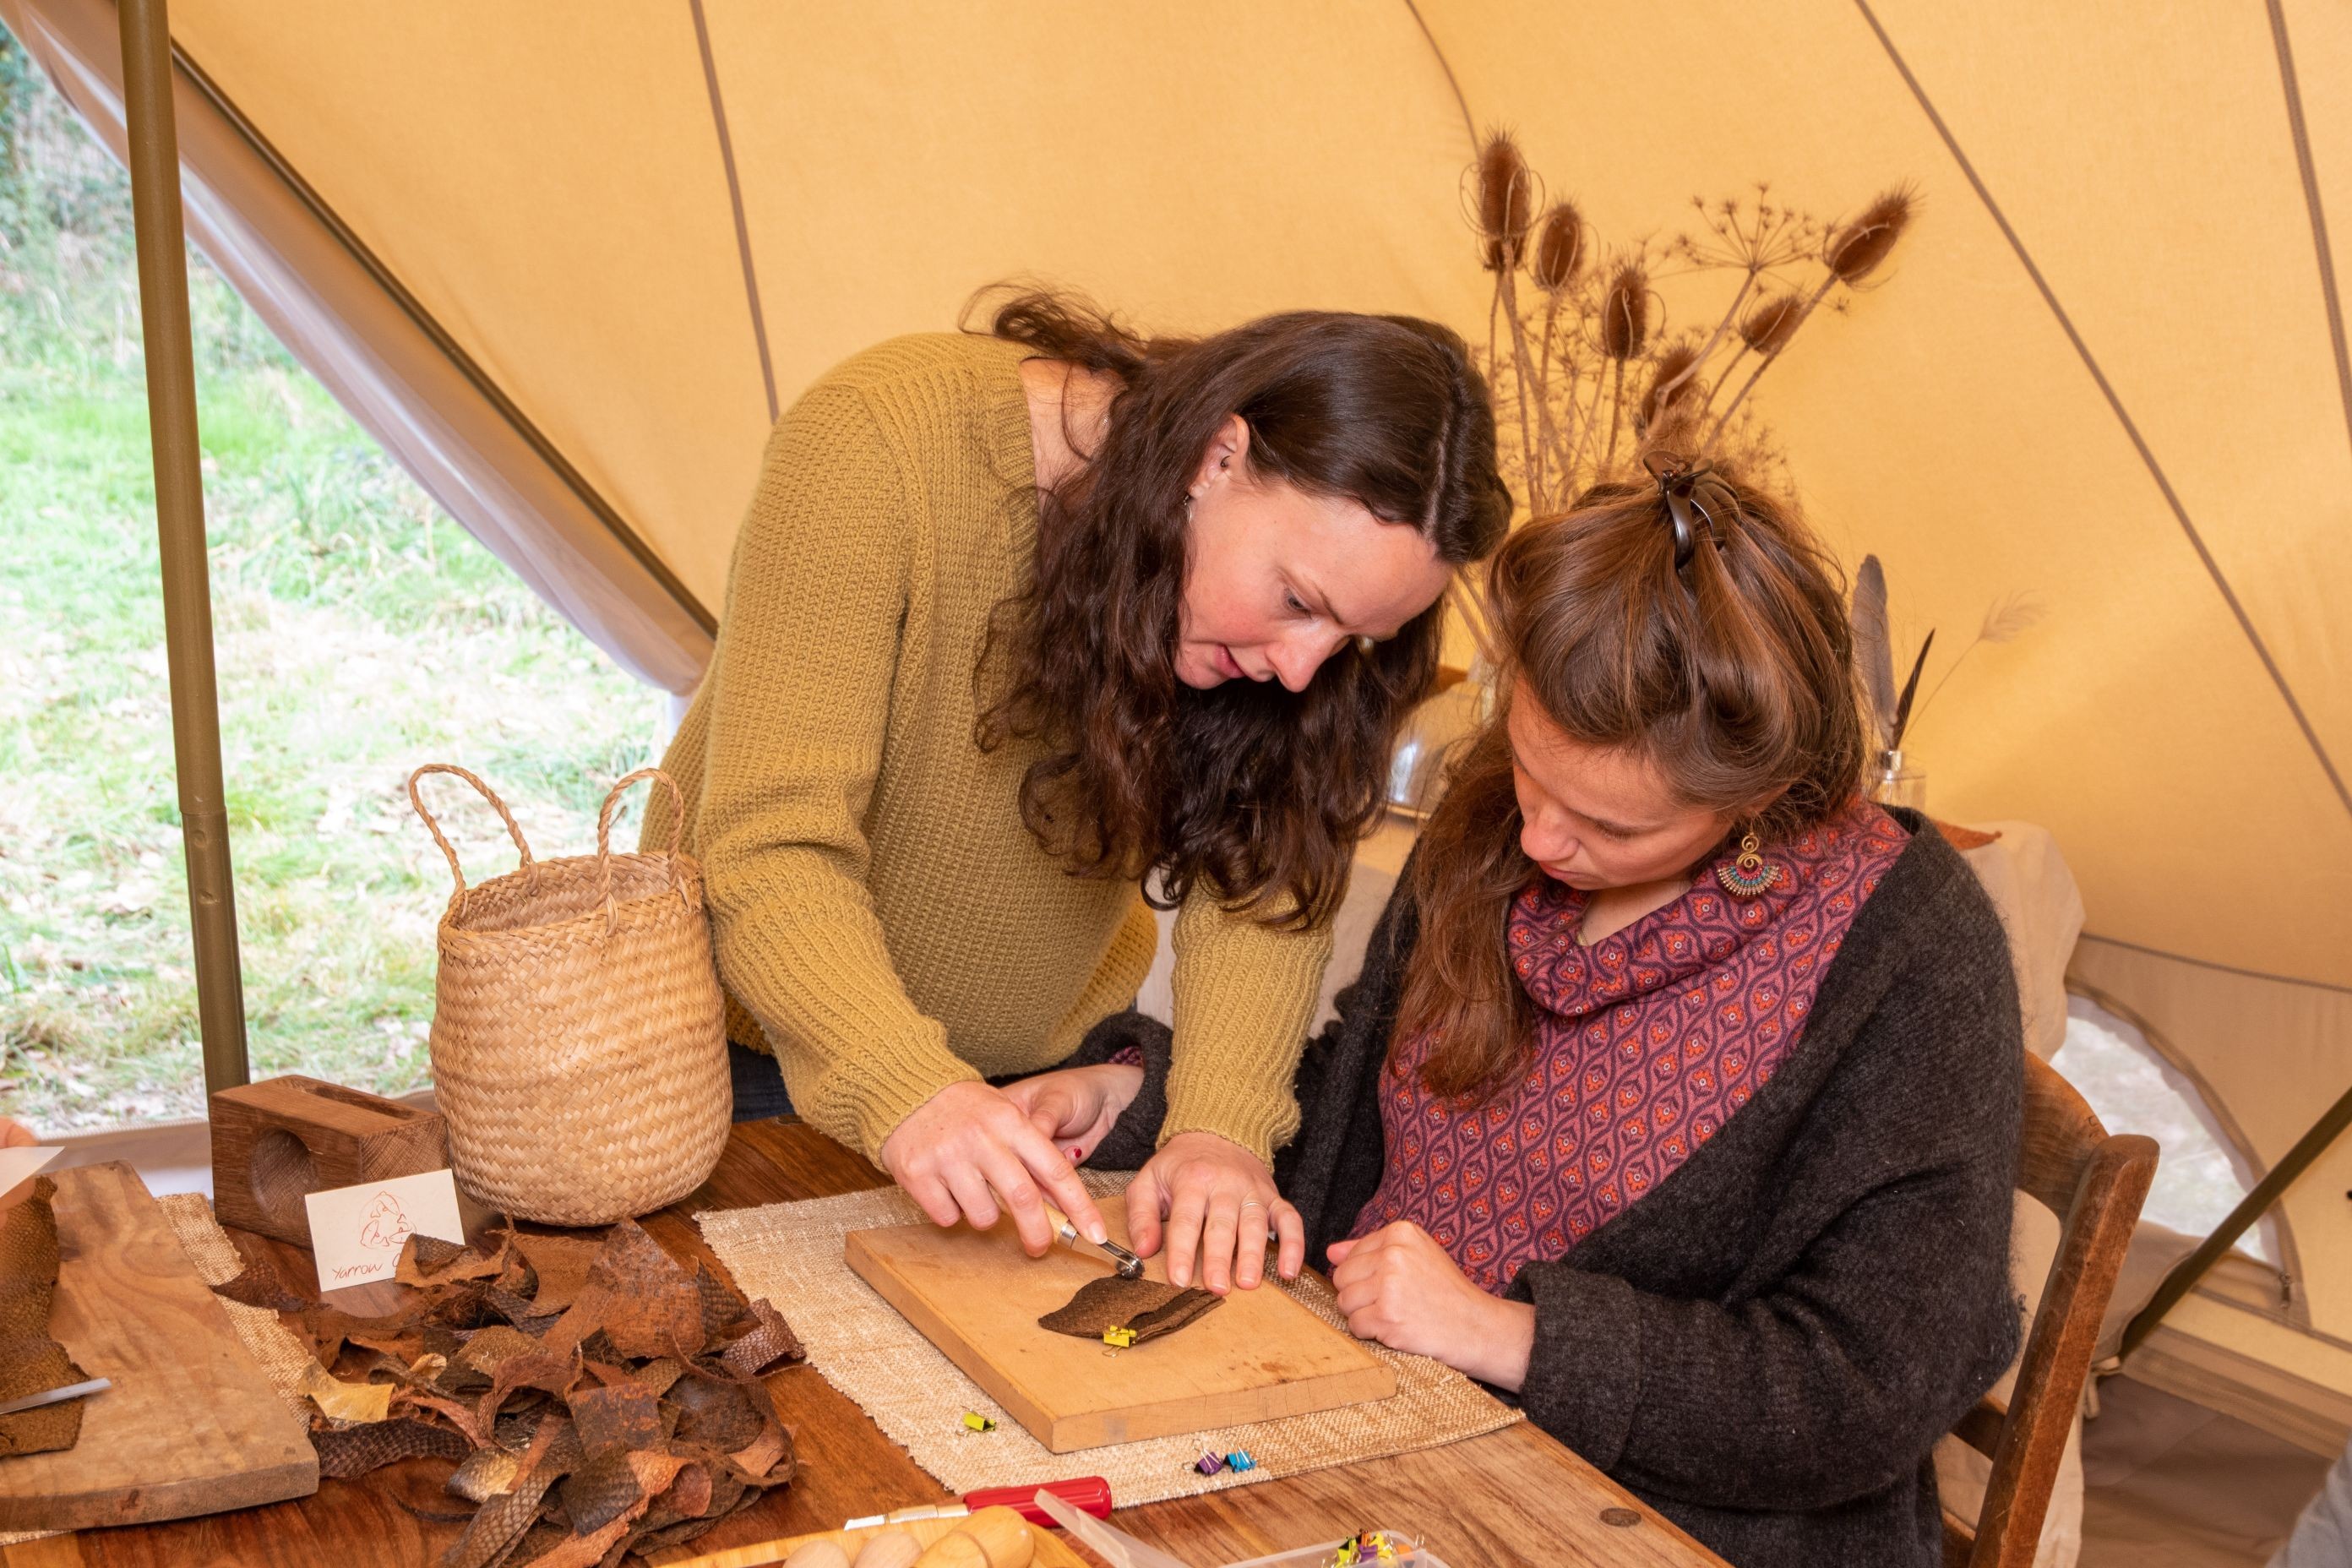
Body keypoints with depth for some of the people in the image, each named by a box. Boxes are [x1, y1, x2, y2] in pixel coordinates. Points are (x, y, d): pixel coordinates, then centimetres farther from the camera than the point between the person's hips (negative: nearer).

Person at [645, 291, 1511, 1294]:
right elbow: (771, 848, -34)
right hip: (771, 1042, -3)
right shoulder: (882, 442, -31)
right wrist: (903, 1088, -49)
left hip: (1054, 1053, 3)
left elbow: (1269, 871, -17)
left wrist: (1221, 1125, -34)